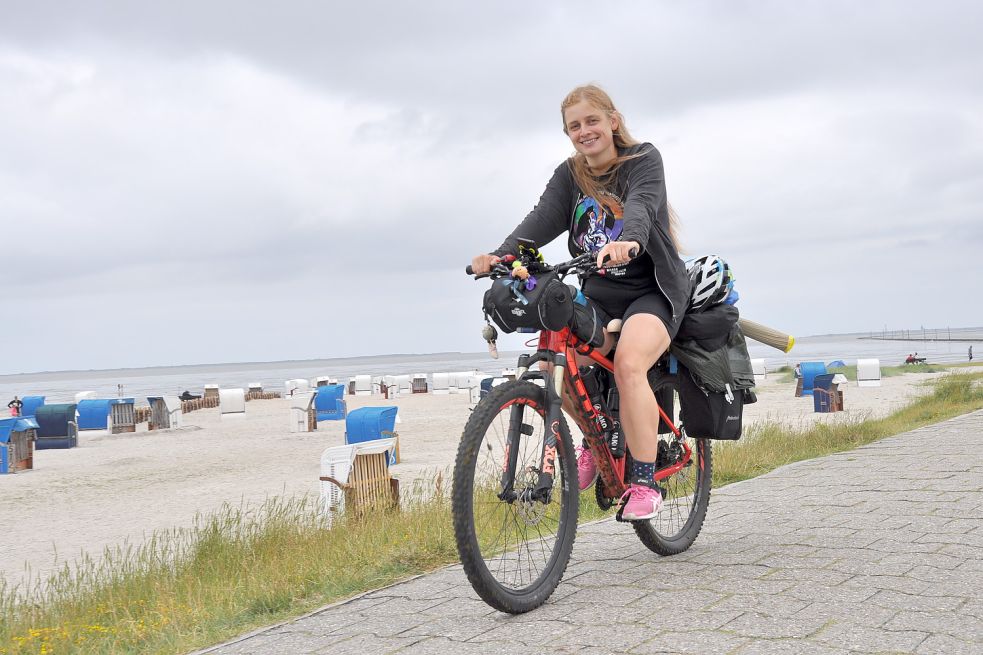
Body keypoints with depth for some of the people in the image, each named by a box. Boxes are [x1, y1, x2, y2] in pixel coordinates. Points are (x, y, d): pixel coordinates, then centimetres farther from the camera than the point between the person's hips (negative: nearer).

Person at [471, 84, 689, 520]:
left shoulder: (644, 160, -6)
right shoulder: (569, 176, 6)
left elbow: (642, 205, -28)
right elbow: (542, 220, -12)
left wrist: (628, 241, -52)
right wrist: (500, 255, -32)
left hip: (653, 289, -5)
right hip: (598, 293, 5)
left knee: (628, 362, -32)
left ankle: (644, 483, -22)